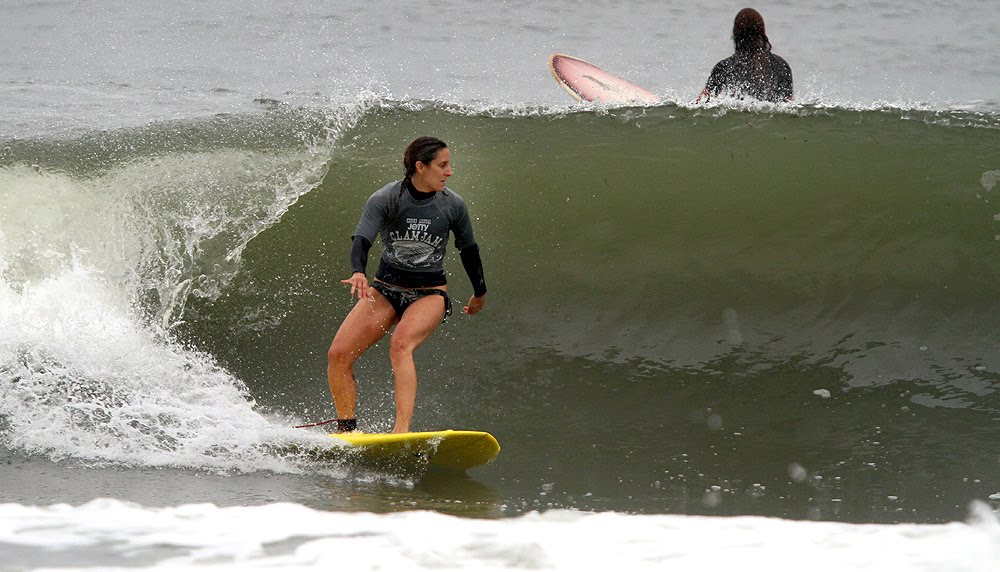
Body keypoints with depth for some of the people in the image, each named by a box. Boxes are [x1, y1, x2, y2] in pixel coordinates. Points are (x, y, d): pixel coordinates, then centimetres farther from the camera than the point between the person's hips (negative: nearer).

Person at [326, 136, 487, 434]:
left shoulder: (453, 205, -5)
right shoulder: (385, 199, -11)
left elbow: (468, 250, 12)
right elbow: (362, 239, -24)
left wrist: (480, 293, 24)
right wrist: (358, 272, -45)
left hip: (429, 294, -2)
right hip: (385, 289, 2)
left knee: (401, 344, -33)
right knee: (338, 355, -13)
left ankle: (402, 430, -42)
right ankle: (347, 428, 5)